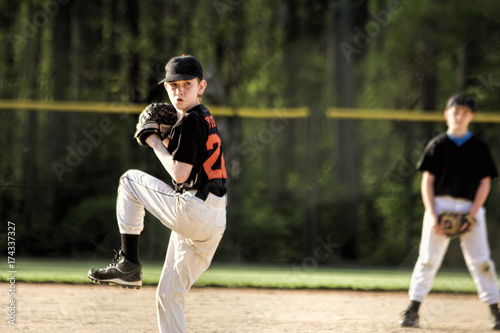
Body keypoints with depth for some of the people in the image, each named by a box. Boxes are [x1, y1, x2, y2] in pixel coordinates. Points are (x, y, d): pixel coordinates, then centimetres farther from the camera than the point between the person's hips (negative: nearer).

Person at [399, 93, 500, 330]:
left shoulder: (479, 148, 9)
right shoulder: (437, 146, 8)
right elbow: (427, 182, 5)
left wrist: (472, 214, -8)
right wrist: (432, 216, -7)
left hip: (471, 208, 0)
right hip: (440, 205, 0)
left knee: (480, 261, -4)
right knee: (428, 258, -4)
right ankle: (413, 310, -3)